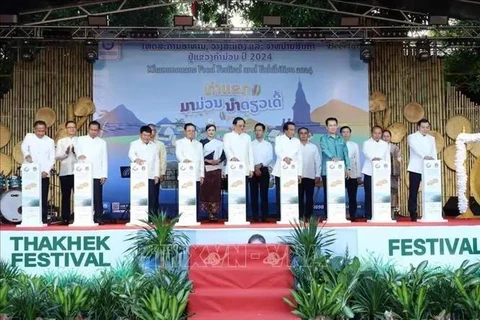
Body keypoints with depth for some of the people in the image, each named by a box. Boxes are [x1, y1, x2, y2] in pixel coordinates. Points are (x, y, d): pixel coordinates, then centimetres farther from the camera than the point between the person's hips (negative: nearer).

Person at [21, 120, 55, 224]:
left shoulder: (50, 141, 9)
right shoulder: (29, 137, 9)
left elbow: (52, 158, 4)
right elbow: (24, 147, -8)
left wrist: (46, 171, -10)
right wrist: (27, 155, -29)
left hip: (44, 174, 1)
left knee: (43, 199, 1)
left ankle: (43, 221, 5)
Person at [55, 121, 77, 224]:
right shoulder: (61, 141, 13)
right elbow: (57, 157, 4)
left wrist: (76, 152, -17)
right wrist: (65, 153, -13)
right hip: (65, 172, 1)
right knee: (65, 196, 2)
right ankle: (65, 218, 5)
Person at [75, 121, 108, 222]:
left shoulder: (102, 142, 13)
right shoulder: (81, 140, 11)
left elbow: (104, 160, 10)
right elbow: (77, 151, -3)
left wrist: (104, 175, 1)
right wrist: (79, 155, -28)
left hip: (97, 175, 1)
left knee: (97, 198, -3)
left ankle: (98, 218, 3)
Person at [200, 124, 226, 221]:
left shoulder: (219, 143, 13)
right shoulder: (202, 142, 9)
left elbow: (223, 155, 6)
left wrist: (218, 160, -12)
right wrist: (208, 160, -13)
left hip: (216, 169, 1)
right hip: (206, 169, -1)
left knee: (216, 190, -4)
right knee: (206, 190, -6)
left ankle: (215, 212, -2)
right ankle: (209, 212, -2)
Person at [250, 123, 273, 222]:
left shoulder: (268, 145, 9)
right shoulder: (250, 144, 7)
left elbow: (270, 158, -2)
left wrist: (261, 164, -16)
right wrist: (255, 168, -12)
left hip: (264, 171, 0)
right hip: (253, 171, 0)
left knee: (264, 194, -1)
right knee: (254, 194, 0)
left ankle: (264, 217, 2)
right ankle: (255, 217, 3)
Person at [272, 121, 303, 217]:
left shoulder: (297, 141, 15)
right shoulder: (279, 139, 5)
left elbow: (299, 158, 14)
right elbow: (278, 151, -14)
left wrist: (299, 174, 6)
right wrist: (285, 157, -35)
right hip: (281, 172, -3)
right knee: (280, 195, -4)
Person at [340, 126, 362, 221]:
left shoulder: (355, 145, 9)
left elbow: (357, 161, 10)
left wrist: (359, 176, 5)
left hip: (352, 175, 2)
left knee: (352, 197, 4)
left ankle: (352, 216, 9)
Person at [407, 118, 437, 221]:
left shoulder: (431, 138, 16)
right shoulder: (412, 137, 0)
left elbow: (434, 153, 9)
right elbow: (416, 149, -18)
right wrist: (425, 156, -34)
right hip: (415, 169, -4)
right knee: (413, 192, -3)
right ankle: (413, 214, 2)